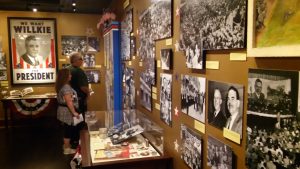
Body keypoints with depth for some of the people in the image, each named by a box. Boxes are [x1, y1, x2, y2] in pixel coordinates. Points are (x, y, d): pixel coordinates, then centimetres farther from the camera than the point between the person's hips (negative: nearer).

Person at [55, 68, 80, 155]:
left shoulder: (62, 86, 10)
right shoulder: (66, 87, -22)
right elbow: (69, 102, -26)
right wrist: (74, 112, -22)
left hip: (64, 110, 10)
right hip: (67, 111, -10)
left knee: (67, 129, 20)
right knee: (68, 130, 1)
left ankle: (66, 145, 33)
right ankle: (67, 149, 12)